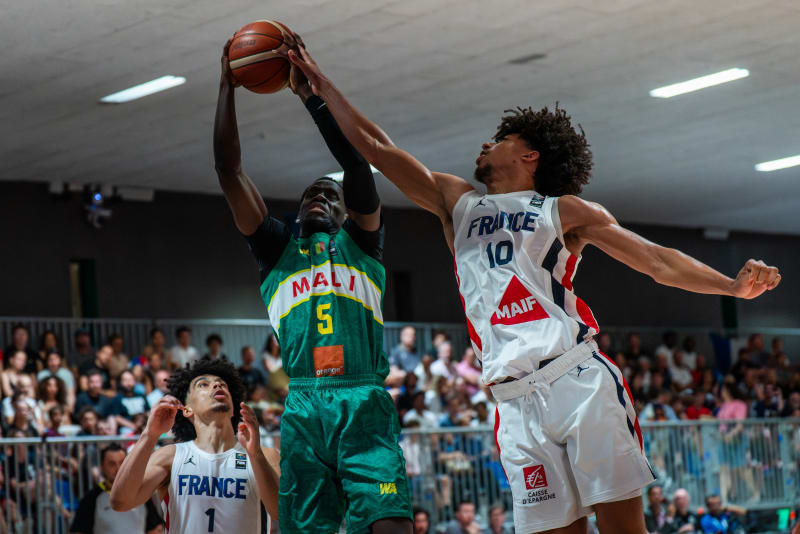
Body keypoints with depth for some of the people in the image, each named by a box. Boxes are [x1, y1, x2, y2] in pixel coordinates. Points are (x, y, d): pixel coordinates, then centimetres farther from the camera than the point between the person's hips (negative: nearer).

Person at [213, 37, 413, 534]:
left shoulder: (361, 241, 20)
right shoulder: (277, 247, 24)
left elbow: (357, 160, 6)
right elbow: (229, 169, 18)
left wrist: (310, 92, 4)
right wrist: (228, 84, 16)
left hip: (365, 403, -2)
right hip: (302, 408, 2)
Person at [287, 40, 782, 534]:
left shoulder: (564, 211, 14)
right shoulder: (458, 202, 23)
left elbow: (658, 260, 8)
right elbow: (376, 146, 23)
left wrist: (733, 286, -5)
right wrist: (323, 85, 23)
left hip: (579, 380, -2)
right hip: (516, 401, 3)